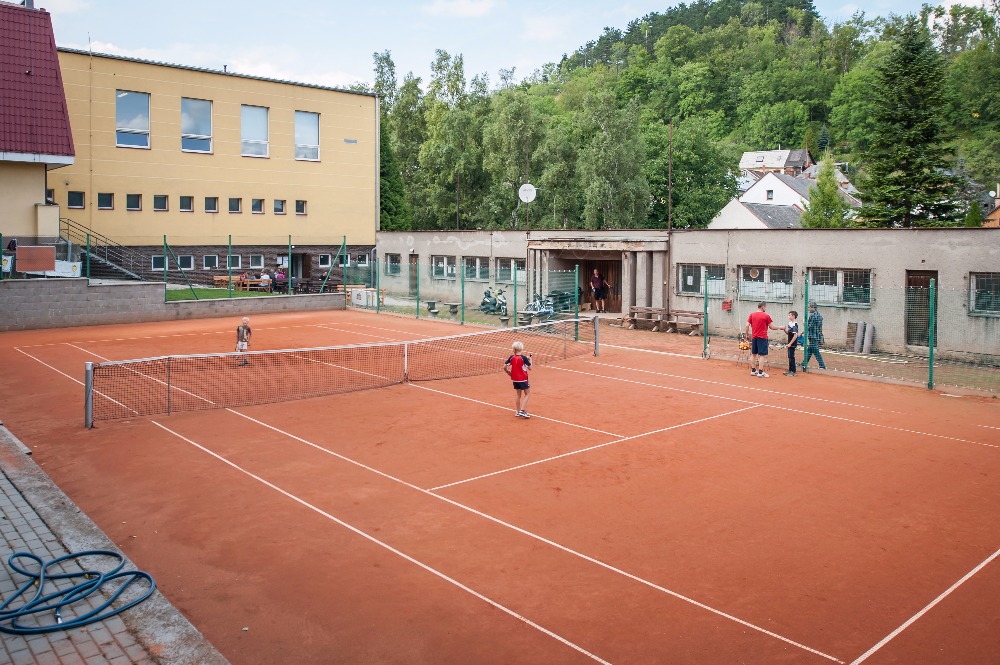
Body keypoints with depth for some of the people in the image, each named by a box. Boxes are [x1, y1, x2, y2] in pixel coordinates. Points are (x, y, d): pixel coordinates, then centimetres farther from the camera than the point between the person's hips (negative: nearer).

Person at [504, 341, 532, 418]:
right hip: (523, 379, -5)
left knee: (519, 395, 18)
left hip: (515, 379, 5)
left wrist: (508, 373, 11)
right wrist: (530, 359, 3)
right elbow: (530, 368, -11)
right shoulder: (524, 358, -16)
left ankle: (517, 411, 21)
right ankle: (522, 411, -5)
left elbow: (504, 367, -6)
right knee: (527, 394, 8)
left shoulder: (511, 357, -5)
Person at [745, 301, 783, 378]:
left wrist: (748, 335, 12)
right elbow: (771, 327, -4)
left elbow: (747, 326, 1)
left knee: (753, 354, 12)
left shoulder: (752, 315, 5)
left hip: (754, 337, 5)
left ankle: (753, 371, 18)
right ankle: (760, 373, -5)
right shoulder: (766, 316, -7)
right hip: (762, 337, -5)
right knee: (762, 355, -3)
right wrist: (780, 327, 11)